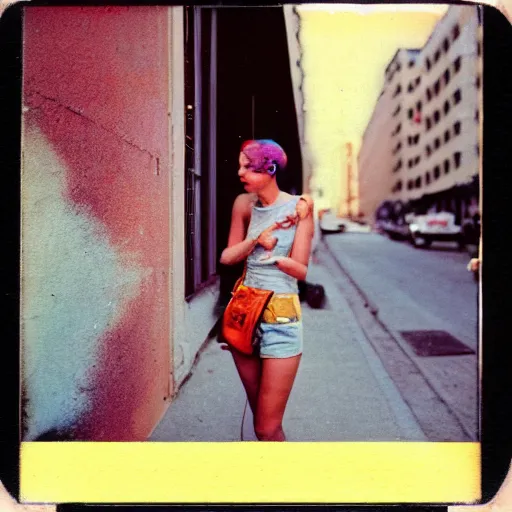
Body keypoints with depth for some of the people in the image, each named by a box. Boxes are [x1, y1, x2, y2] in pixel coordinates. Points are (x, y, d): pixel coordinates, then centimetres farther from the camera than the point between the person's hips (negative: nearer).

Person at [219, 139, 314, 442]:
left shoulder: (299, 206, -7)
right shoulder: (244, 204, 5)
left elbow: (301, 270, -8)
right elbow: (228, 256, 5)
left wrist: (273, 255, -27)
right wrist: (257, 239, -11)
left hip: (281, 318, -4)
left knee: (268, 428, -3)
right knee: (262, 419, 15)